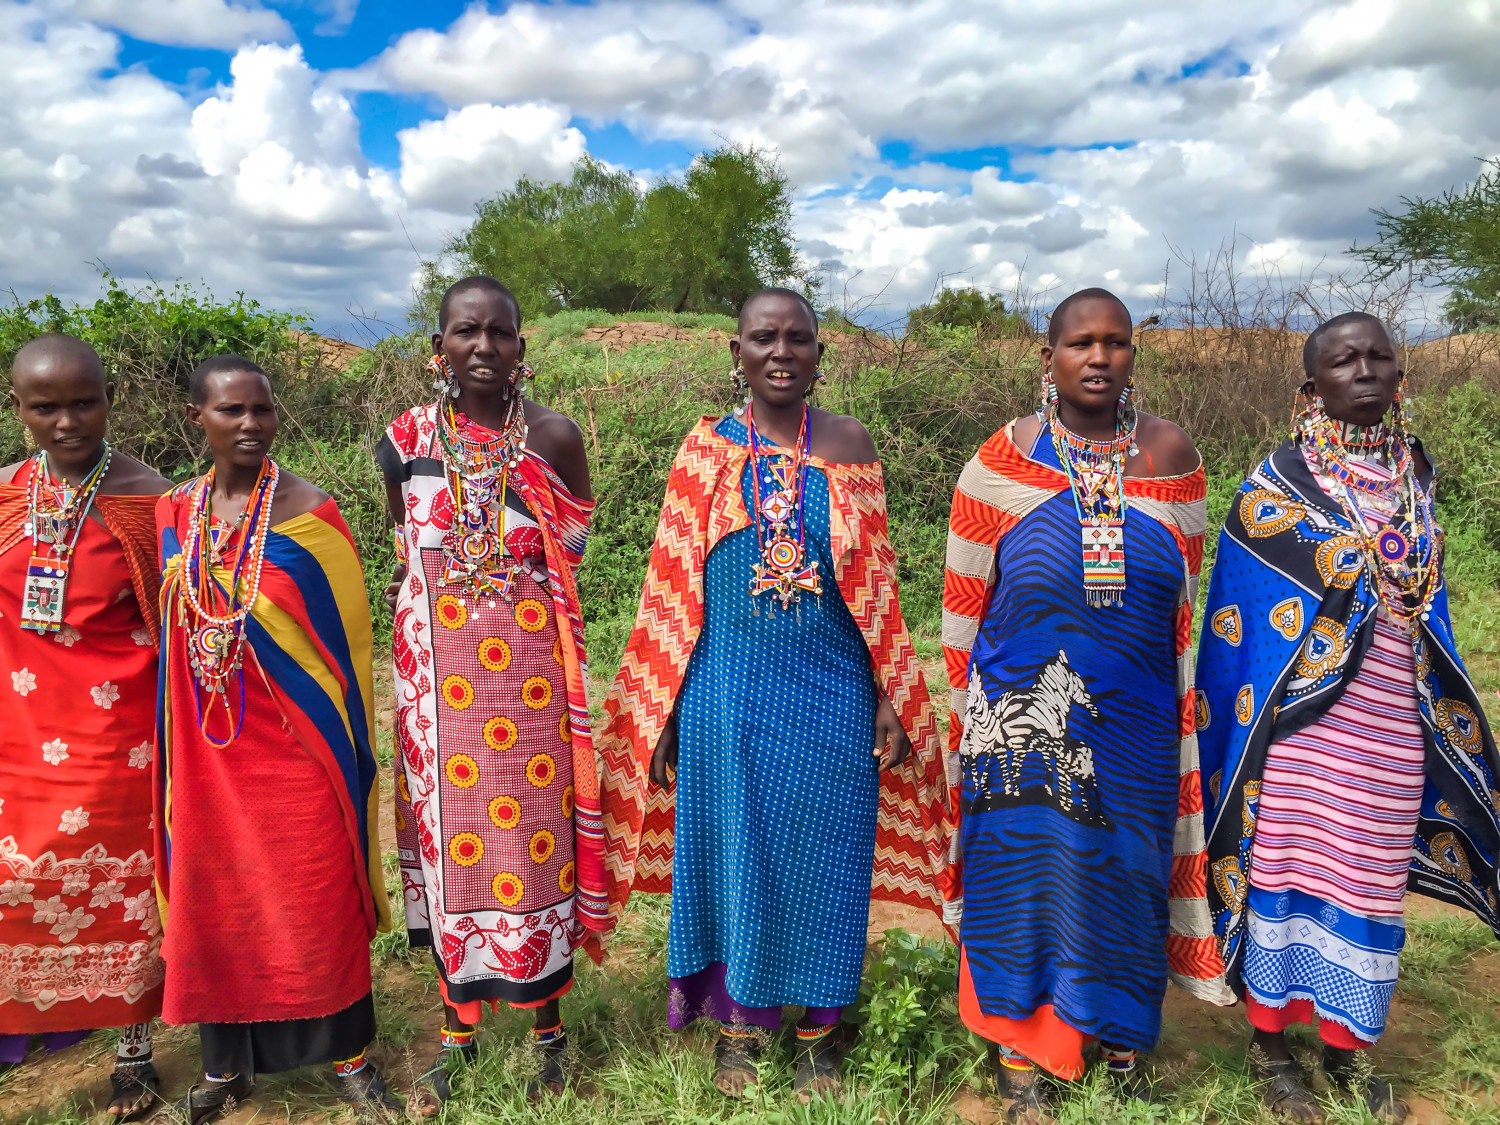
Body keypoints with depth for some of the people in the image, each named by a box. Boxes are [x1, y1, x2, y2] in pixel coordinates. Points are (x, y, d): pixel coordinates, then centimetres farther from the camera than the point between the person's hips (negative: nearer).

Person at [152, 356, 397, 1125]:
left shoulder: (310, 513, -7)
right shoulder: (172, 514, 5)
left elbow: (345, 635, -5)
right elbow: (163, 627, 12)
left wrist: (347, 742, -5)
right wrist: (175, 748, 10)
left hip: (296, 747, -4)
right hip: (207, 755, 4)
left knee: (318, 897, 5)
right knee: (212, 897, 13)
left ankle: (348, 1055, 24)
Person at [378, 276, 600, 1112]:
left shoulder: (554, 438, -4)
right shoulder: (408, 441, 2)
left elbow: (571, 554, 3)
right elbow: (409, 558, 14)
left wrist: (472, 578, -1)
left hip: (530, 673, -2)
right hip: (439, 677, 2)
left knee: (538, 832, 4)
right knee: (449, 831, 10)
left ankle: (549, 1022, 24)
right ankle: (459, 1027, 28)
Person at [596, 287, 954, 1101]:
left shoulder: (848, 446, 2)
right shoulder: (707, 449, 1)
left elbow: (875, 581, 4)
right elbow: (673, 588, 1)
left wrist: (890, 696, 1)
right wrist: (665, 712, 0)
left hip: (831, 696, 1)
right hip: (728, 692, 0)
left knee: (822, 856, 9)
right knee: (734, 848, 10)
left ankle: (818, 1030, 29)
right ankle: (738, 1019, 31)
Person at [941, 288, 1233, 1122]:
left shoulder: (1171, 456, 2)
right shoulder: (1004, 461, -3)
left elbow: (1187, 604, 9)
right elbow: (965, 600, 2)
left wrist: (1186, 706, 9)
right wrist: (971, 705, 4)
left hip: (1134, 724, 2)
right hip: (1023, 722, -1)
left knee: (1124, 871, 13)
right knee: (1023, 873, 5)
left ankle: (1123, 1041, 34)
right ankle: (1023, 1053, 23)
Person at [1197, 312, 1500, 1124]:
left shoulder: (1413, 476, 10)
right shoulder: (1277, 482, -4)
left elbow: (1423, 600, 18)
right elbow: (1236, 611, -4)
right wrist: (1245, 720, -7)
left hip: (1393, 730, 4)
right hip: (1298, 722, -4)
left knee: (1367, 881, 11)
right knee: (1284, 868, 3)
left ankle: (1345, 1046, 28)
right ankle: (1269, 1042, 20)